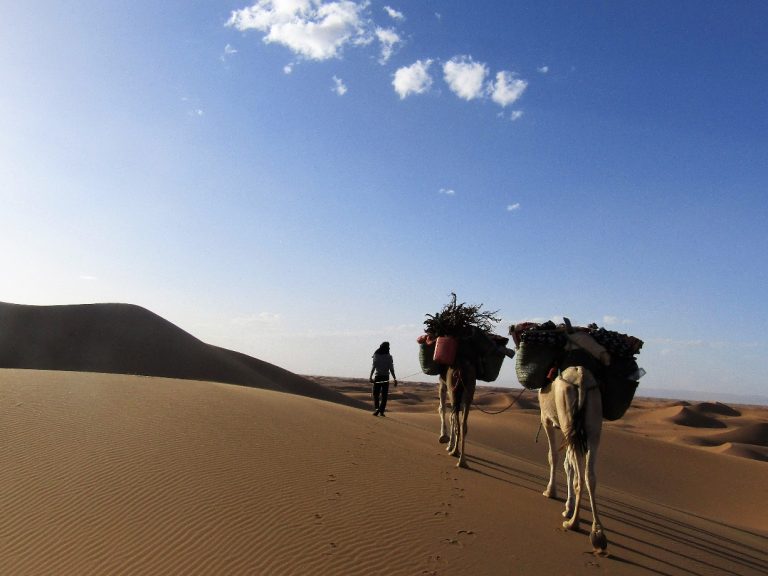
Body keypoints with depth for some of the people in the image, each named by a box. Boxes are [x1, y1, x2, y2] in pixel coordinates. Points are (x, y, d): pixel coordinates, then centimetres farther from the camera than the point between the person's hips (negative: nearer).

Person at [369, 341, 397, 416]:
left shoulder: (376, 355, -2)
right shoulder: (389, 357, -3)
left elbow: (373, 366, -9)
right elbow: (391, 369, -5)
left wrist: (370, 376, -11)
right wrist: (395, 379, -2)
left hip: (377, 377, 0)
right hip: (386, 377, 0)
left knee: (376, 394, 8)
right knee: (384, 395, 8)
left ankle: (377, 408, -13)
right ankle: (381, 411, 2)